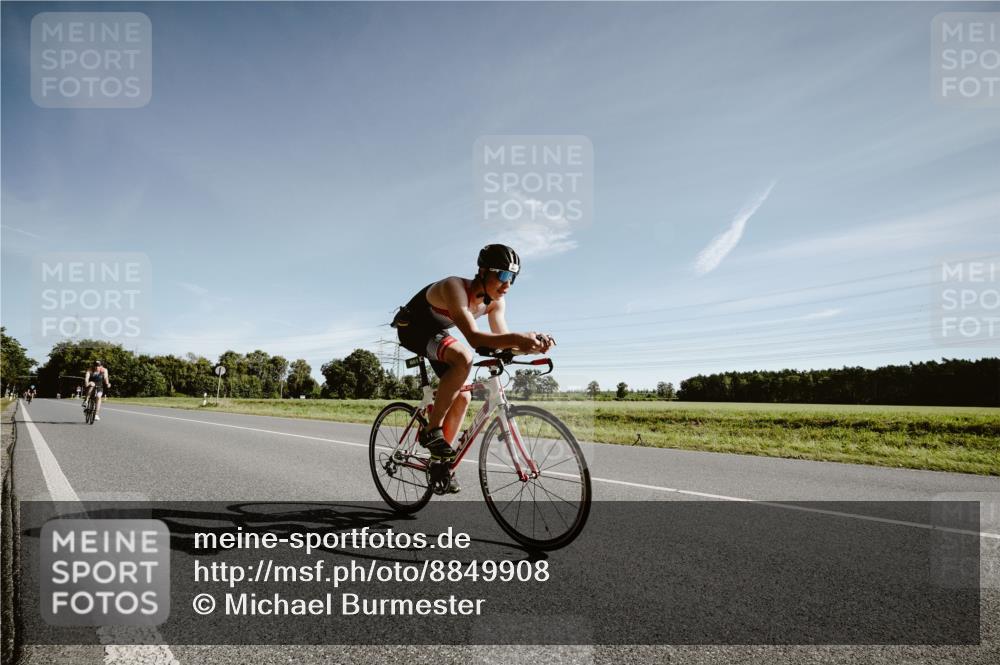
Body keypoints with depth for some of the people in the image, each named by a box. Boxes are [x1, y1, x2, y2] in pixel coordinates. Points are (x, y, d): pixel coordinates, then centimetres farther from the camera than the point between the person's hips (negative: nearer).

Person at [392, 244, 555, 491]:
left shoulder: (496, 301, -11)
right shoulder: (455, 287, -35)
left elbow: (502, 340, -17)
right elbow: (473, 337, -46)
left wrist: (532, 343, -36)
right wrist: (517, 337, -59)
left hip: (436, 333, 8)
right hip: (412, 328, -8)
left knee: (462, 397, -1)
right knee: (463, 358, -34)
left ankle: (441, 460, 16)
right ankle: (432, 430, -21)